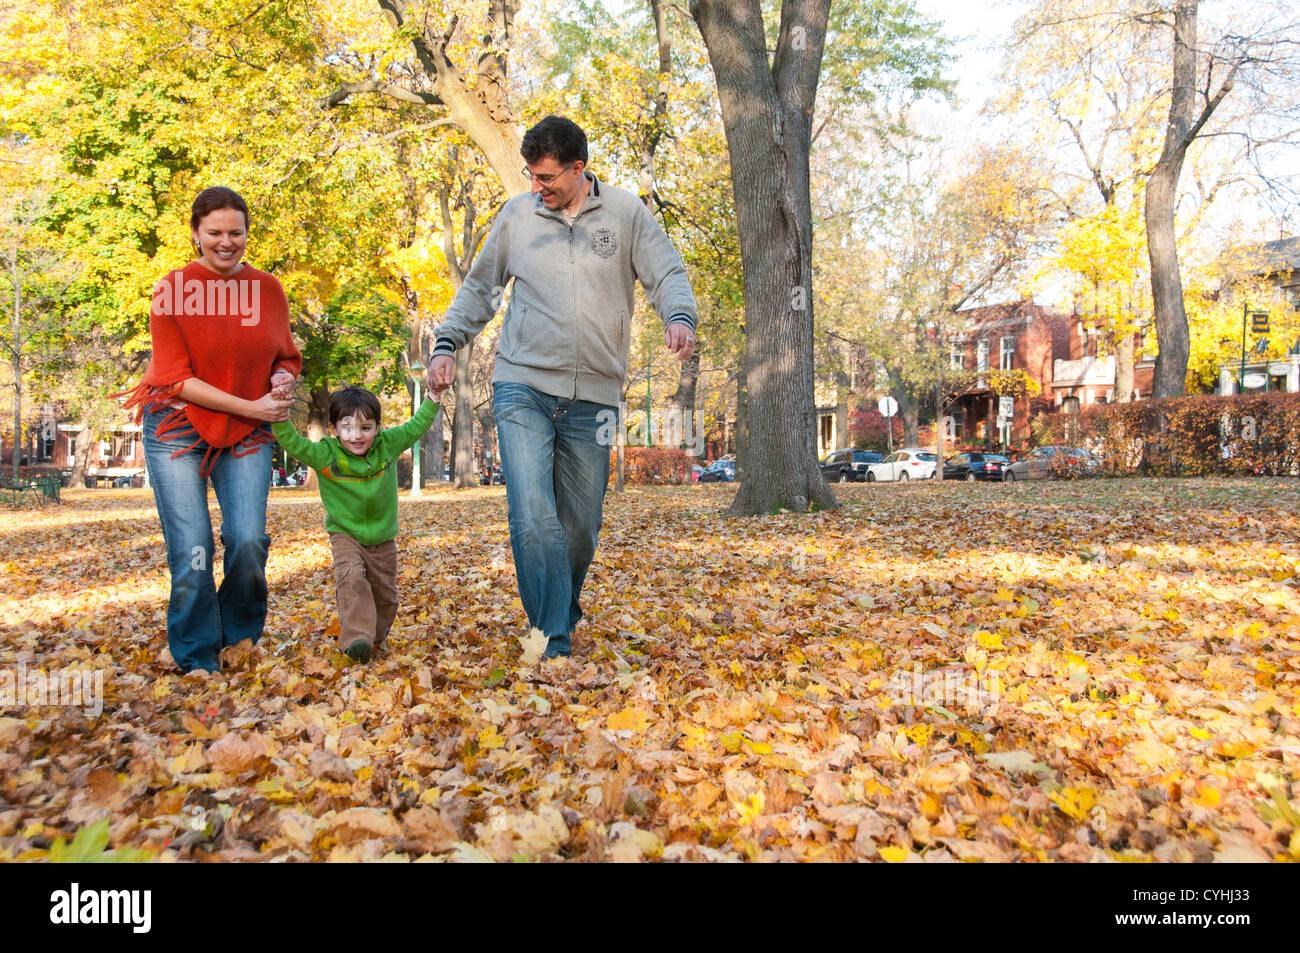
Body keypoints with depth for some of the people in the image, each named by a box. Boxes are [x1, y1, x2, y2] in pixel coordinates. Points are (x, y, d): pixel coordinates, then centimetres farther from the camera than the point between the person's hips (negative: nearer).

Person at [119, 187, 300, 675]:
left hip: (247, 434, 2)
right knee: (191, 552, -5)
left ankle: (240, 644, 16)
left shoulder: (268, 288, 4)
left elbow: (286, 357, 14)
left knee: (249, 542, -9)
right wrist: (251, 406, -17)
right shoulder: (171, 291, -6)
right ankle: (197, 662, 12)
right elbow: (175, 378, -10)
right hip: (178, 428, -2)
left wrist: (284, 376, -11)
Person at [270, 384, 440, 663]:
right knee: (351, 577, -29)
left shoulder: (388, 446, -8)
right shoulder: (326, 455, -16)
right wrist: (279, 417, -46)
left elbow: (417, 426, -3)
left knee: (385, 593, 10)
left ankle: (376, 636, 34)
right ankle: (357, 639, -30)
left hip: (383, 537, 3)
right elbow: (293, 444, -29)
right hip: (346, 534, -3)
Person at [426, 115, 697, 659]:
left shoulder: (626, 213, 6)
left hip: (593, 396, 0)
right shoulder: (517, 214, 10)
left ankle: (564, 612, 32)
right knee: (534, 518, -16)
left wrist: (679, 317, -19)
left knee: (580, 527, 7)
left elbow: (668, 274, 3)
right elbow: (479, 288, 18)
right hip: (523, 389, 0)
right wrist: (447, 344, 6)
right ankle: (553, 645, -9)